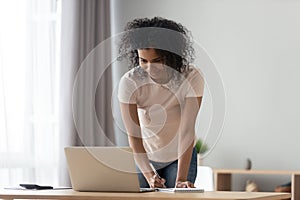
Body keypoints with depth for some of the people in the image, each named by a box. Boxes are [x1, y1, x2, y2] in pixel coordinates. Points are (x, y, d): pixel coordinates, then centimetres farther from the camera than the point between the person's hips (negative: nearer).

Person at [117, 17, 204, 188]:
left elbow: (187, 131, -29)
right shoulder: (129, 82, -23)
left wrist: (181, 179, -37)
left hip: (181, 156, -1)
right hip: (145, 156, 1)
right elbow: (133, 135, -24)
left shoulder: (191, 78, -25)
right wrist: (149, 175, -38)